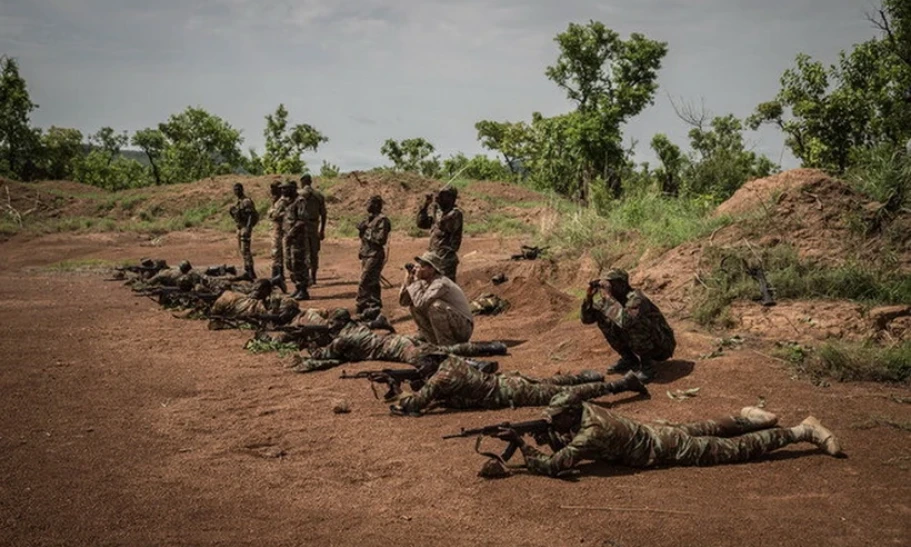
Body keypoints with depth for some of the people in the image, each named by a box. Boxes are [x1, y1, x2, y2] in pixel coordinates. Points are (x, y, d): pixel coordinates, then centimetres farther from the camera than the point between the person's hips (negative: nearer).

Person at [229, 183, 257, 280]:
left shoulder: (246, 201, -14)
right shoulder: (239, 202, 15)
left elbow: (251, 216, -21)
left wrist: (248, 228, -27)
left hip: (245, 227, -10)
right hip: (240, 228, 10)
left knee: (245, 250, -13)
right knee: (242, 250, 13)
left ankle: (250, 273, -13)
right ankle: (247, 271, 19)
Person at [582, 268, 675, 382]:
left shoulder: (636, 299, -29)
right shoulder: (614, 298, -5)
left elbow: (626, 321, -51)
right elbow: (587, 318, -2)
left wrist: (608, 297, -42)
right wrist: (589, 296, -19)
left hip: (660, 346, -8)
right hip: (639, 343, 8)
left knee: (632, 324, -35)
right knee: (602, 318, -3)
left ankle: (647, 365, -14)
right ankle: (628, 360, 8)